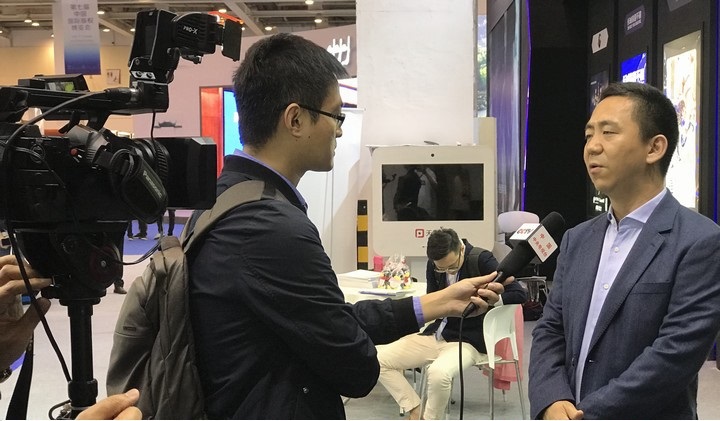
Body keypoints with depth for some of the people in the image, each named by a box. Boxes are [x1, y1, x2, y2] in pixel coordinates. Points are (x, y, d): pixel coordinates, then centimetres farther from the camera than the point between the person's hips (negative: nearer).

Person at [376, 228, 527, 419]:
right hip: (435, 335, 6)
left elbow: (520, 294, -14)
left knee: (438, 373, -37)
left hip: (467, 340, -6)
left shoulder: (482, 259, -13)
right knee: (377, 359, -6)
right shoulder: (434, 265, 0)